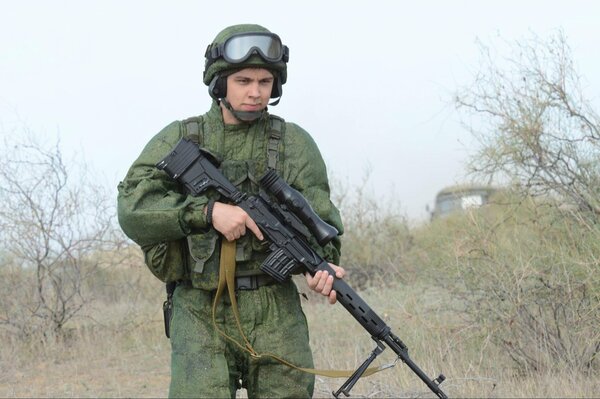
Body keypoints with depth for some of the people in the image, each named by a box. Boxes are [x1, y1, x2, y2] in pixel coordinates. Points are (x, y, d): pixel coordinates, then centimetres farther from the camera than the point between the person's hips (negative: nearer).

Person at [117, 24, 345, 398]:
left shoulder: (294, 143, 7)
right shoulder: (178, 140, 6)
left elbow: (318, 219, 0)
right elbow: (133, 207, -5)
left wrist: (325, 267, -21)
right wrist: (208, 211, -16)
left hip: (275, 309, 1)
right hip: (201, 312, -1)